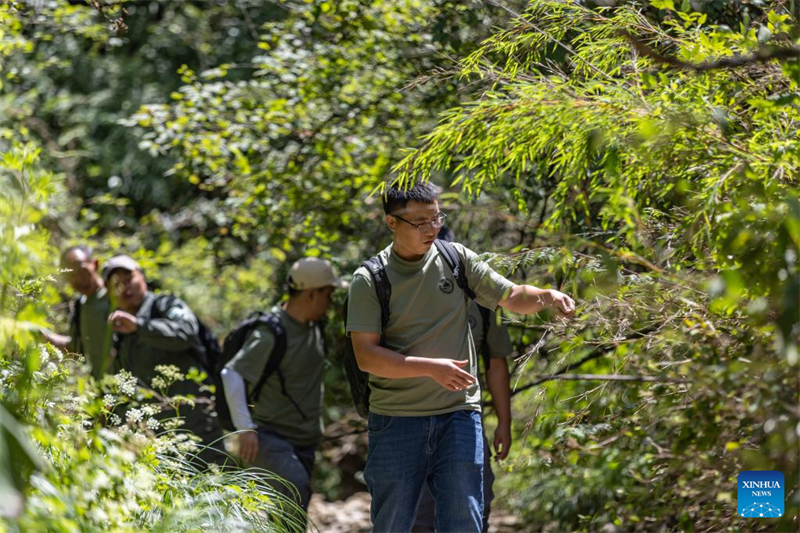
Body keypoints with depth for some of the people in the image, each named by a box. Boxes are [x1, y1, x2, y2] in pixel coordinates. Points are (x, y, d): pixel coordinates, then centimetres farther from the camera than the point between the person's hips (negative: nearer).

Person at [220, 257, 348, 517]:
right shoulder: (271, 335, -19)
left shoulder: (314, 326, 6)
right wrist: (245, 428, -27)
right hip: (270, 437, -8)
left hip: (305, 441, 8)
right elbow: (232, 374, -22)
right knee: (296, 487, -31)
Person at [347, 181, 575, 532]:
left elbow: (511, 297, 8)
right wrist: (431, 367, -21)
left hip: (459, 415, 2)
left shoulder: (457, 259, 6)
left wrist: (545, 296, -15)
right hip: (396, 421, -2)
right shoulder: (369, 280, -3)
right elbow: (366, 355, -10)